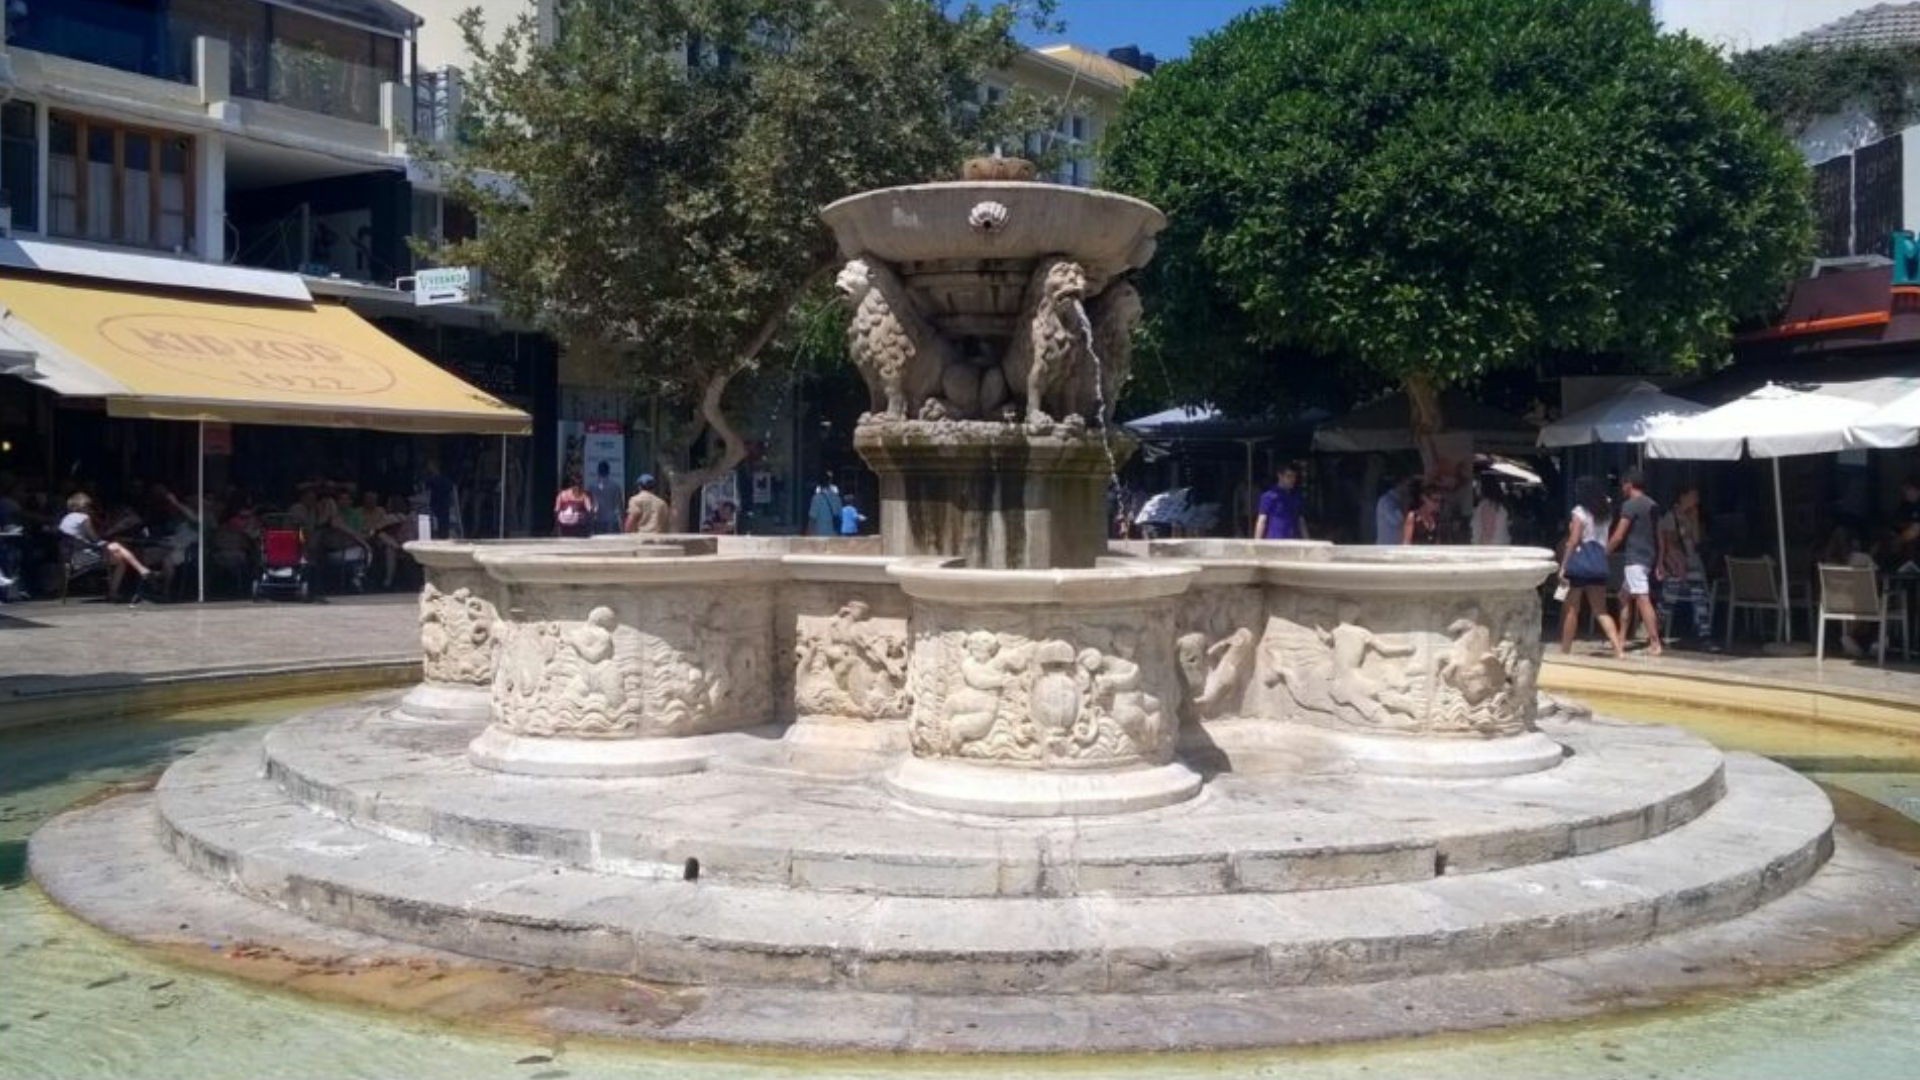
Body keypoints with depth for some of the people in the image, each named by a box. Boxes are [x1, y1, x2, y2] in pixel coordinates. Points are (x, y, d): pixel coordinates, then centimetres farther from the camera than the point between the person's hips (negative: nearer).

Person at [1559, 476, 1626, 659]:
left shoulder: (1580, 512, -7)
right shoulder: (1606, 514, 13)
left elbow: (1573, 541, -12)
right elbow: (1605, 541, 10)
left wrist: (1563, 566, -12)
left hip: (1580, 563, -6)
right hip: (1599, 563, 6)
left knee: (1570, 609, 3)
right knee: (1601, 611, 8)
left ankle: (1565, 651, 8)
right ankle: (1619, 649, -4)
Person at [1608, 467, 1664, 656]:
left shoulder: (1630, 505, -12)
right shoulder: (1652, 505, 14)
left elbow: (1618, 536, -13)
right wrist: (1658, 563, 21)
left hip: (1635, 558, -9)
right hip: (1649, 556, 9)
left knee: (1643, 600, -12)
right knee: (1626, 596, 18)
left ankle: (1655, 644, -17)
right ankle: (1621, 639, 23)